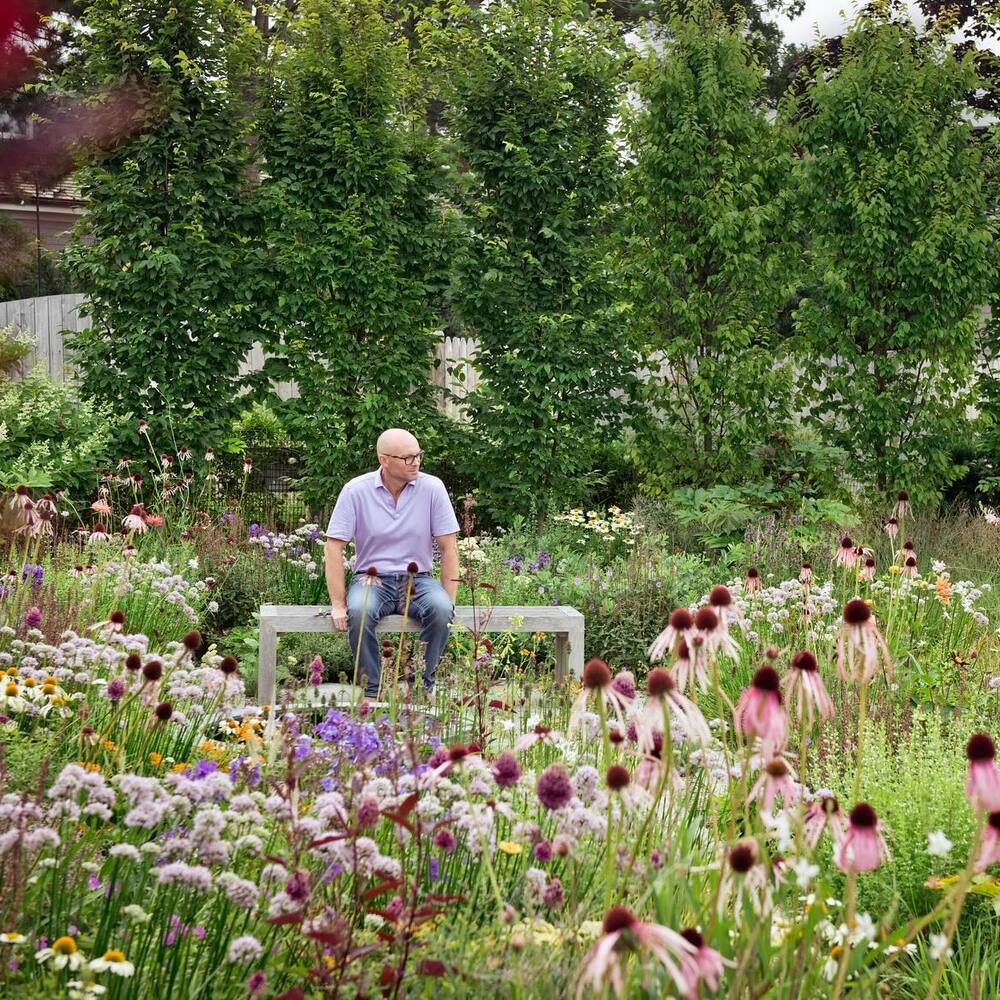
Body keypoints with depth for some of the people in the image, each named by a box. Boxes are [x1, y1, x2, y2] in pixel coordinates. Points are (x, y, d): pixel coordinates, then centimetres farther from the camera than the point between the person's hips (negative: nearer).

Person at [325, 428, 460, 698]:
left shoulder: (432, 488, -3)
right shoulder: (356, 490, -7)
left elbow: (448, 546, -1)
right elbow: (334, 547, -6)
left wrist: (449, 601, -9)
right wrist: (338, 605, -13)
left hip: (417, 579, 1)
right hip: (372, 579, -1)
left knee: (440, 609, -31)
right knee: (359, 611, -34)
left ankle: (422, 685, -14)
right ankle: (371, 691, -19)